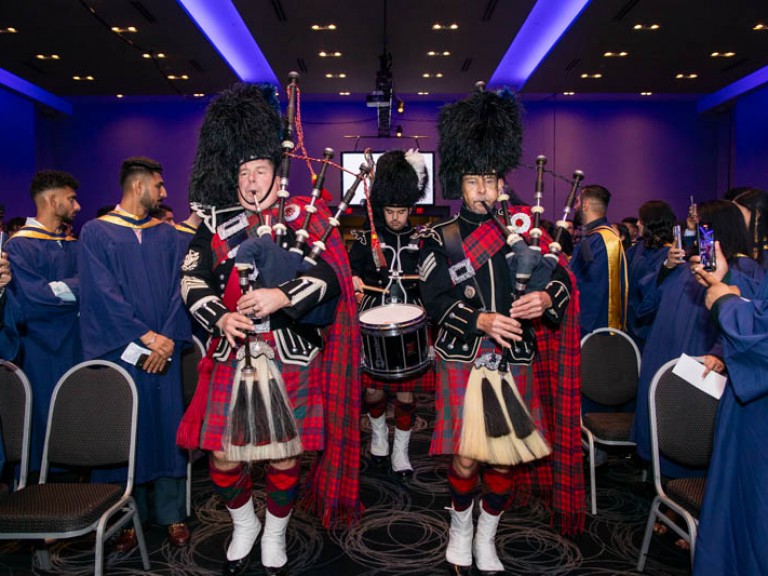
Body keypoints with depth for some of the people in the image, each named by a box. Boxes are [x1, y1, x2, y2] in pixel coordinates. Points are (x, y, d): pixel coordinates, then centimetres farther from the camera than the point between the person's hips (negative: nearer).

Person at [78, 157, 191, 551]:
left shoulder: (166, 235, 12)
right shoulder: (96, 232, 1)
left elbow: (176, 291, 5)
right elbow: (102, 292, -8)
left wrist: (168, 339, -9)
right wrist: (145, 337, -14)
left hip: (164, 352, 3)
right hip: (120, 352, -3)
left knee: (167, 428, 5)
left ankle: (172, 515, 16)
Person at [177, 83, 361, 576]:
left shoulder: (304, 217, 0)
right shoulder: (216, 223, 7)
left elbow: (329, 278, -10)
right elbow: (193, 282, 1)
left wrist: (281, 296, -26)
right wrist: (220, 318, -17)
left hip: (290, 357, -2)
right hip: (233, 355, 2)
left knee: (285, 456, 8)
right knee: (224, 457, 6)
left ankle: (275, 536, 34)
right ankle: (245, 526, 36)